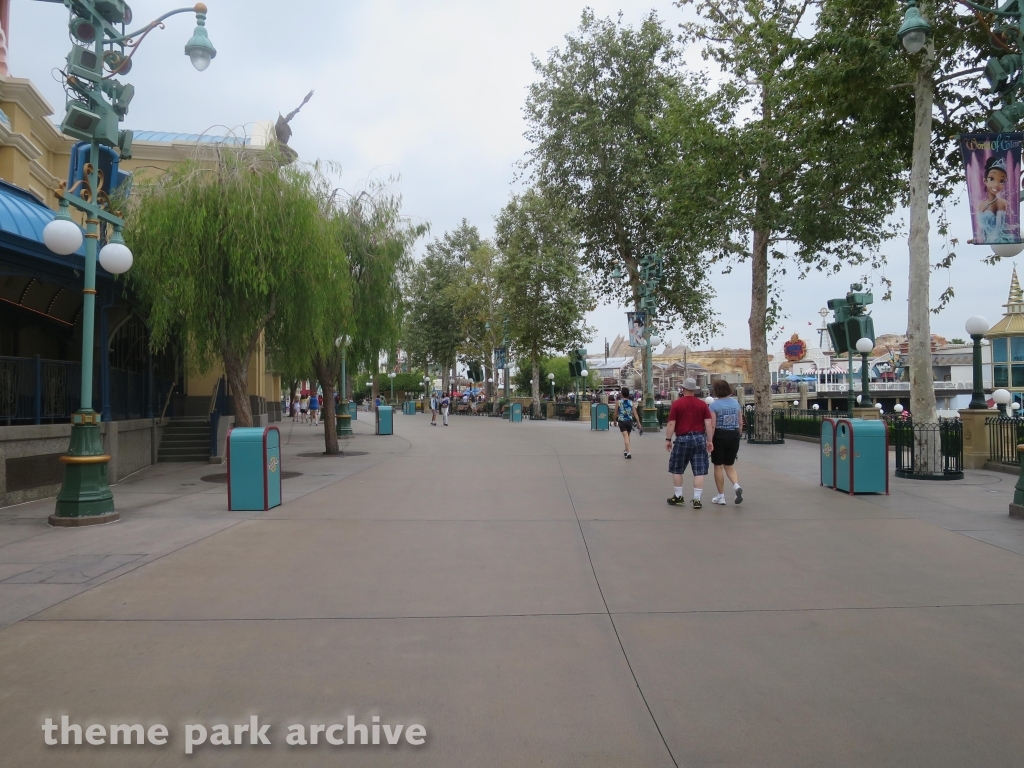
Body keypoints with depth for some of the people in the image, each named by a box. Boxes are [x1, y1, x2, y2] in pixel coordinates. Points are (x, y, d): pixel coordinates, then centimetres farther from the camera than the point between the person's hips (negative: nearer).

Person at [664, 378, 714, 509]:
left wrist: (668, 439, 1)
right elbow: (709, 423, 0)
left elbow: (671, 424, -6)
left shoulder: (677, 403, -3)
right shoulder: (702, 404, 4)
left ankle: (678, 497, 19)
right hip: (699, 438, 2)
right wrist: (710, 440, 4)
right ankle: (697, 499, 1)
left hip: (682, 439, -2)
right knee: (699, 471, 4)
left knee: (677, 469, 14)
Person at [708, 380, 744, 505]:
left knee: (718, 466, 8)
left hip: (719, 436, -4)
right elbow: (740, 423, 8)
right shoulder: (736, 403, 5)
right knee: (730, 465, 16)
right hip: (733, 436, 5)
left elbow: (712, 425, -15)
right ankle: (736, 485, -11)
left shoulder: (714, 405, -10)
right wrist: (737, 437, 19)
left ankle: (721, 496, 12)